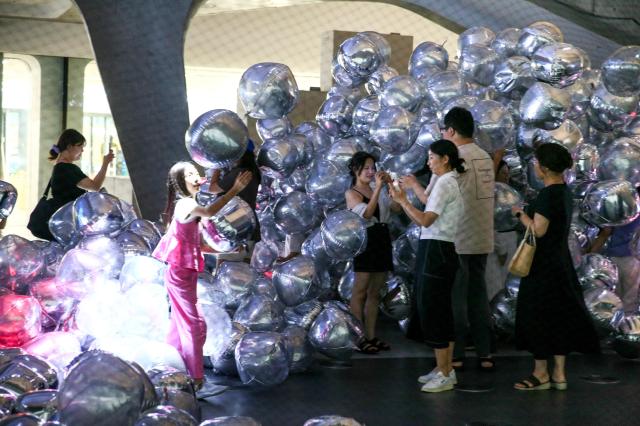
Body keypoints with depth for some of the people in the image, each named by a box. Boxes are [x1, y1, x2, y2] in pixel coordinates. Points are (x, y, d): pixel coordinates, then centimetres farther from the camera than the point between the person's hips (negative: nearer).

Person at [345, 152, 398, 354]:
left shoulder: (376, 191, 16)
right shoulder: (351, 193, -4)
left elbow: (397, 206, 4)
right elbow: (366, 213, -20)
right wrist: (378, 188, -22)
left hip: (382, 239, 7)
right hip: (365, 240, -7)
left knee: (374, 292, 9)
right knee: (360, 291, -4)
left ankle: (371, 336, 14)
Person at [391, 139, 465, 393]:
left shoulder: (444, 184, -14)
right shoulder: (450, 183, 16)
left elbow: (425, 220, -21)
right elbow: (428, 217, 12)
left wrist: (402, 200, -12)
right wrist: (403, 201, 8)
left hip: (436, 252, -10)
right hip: (439, 251, 10)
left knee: (431, 311, -5)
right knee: (440, 311, 14)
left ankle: (444, 374, 0)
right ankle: (445, 369, 21)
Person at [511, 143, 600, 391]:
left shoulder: (548, 195, -19)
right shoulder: (565, 192, 9)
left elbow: (538, 230, -21)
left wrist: (520, 214, -7)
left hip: (543, 266, -9)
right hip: (561, 263, 9)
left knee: (537, 316, 1)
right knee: (560, 316, 12)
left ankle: (540, 374, 9)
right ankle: (559, 374, 17)